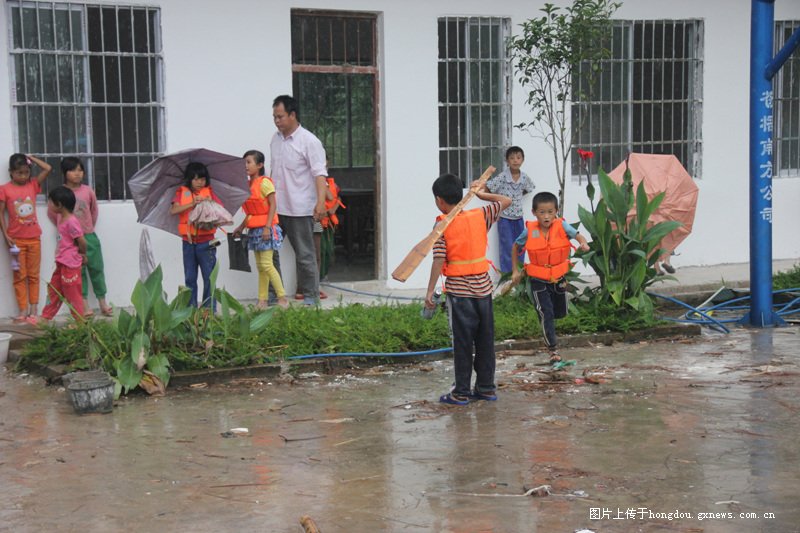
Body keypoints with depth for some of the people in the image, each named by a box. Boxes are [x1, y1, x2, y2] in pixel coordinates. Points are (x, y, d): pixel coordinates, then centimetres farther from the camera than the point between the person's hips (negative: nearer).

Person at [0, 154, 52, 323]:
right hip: (16, 239, -2)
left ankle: (34, 309, 9)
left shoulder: (33, 185, 4)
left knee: (33, 275, 6)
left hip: (33, 238, 3)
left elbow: (48, 168, 1)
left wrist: (31, 158, 3)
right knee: (20, 276, 2)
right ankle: (23, 310, 4)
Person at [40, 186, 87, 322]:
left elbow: (82, 242, -20)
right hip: (61, 263, 9)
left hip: (71, 264, -9)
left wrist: (82, 255, -1)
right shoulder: (60, 217, 9)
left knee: (73, 294, 0)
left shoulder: (71, 221, -20)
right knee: (54, 290, 15)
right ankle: (45, 318, 24)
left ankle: (80, 322, 9)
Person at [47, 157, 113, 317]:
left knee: (96, 269, 6)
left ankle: (103, 303, 15)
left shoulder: (87, 191, -3)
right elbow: (52, 213, 7)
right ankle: (85, 306, 7)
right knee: (78, 271, 4)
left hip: (89, 237, 2)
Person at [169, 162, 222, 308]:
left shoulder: (209, 192, 4)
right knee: (190, 278, 7)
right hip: (188, 241, 1)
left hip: (206, 241, -1)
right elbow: (173, 210, -10)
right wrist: (192, 204, -20)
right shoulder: (182, 192, 4)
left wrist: (211, 202, -23)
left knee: (209, 277, -1)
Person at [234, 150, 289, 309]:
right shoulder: (249, 184, 13)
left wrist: (267, 227, -21)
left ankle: (282, 298, -8)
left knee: (266, 264, -12)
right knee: (260, 266, 9)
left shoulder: (264, 182, -11)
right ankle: (262, 300, 11)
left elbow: (273, 205, -15)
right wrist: (241, 227, 19)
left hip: (265, 228, -9)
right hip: (254, 229, 9)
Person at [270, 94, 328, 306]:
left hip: (300, 209, -7)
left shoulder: (309, 141, -10)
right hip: (275, 208, 7)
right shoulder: (275, 139, 11)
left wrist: (320, 202, -27)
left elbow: (320, 174, -16)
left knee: (305, 254, 1)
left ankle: (310, 296, 11)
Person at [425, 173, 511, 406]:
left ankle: (461, 392, 6)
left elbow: (439, 260, -15)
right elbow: (506, 201, 11)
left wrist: (430, 292, -12)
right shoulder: (480, 216, 1)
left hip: (458, 289, -4)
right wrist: (482, 194, 18)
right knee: (485, 339, 12)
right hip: (483, 286, 4)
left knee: (462, 342, 1)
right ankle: (486, 387, 19)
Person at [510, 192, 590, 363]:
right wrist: (515, 270, 2)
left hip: (558, 278, 2)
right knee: (546, 314, -9)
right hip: (538, 280, -2)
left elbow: (577, 235, -28)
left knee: (560, 312, 19)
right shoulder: (530, 231, -13)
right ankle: (553, 350, 0)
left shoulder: (561, 226, -15)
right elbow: (515, 247, 2)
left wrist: (583, 243, -51)